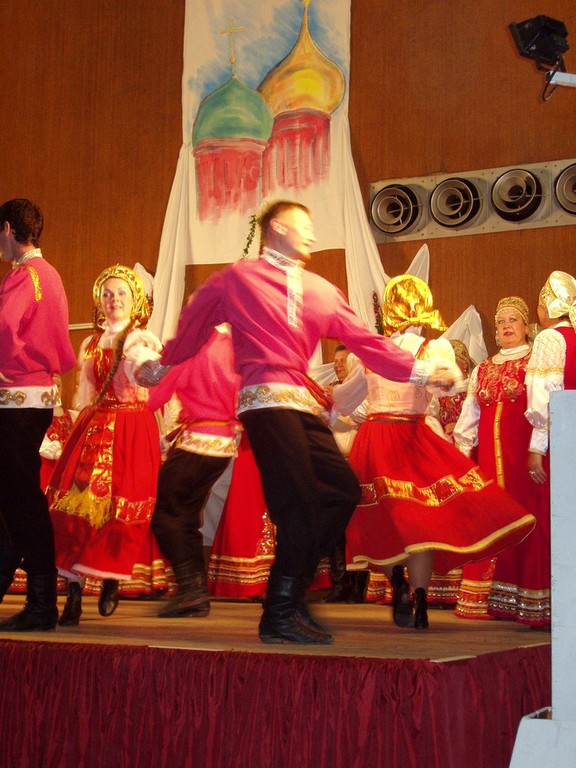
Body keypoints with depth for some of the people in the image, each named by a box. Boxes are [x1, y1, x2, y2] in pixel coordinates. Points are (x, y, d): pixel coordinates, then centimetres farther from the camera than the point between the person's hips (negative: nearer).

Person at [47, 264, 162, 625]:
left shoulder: (146, 341, 4)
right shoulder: (90, 344, 18)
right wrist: (80, 430, 14)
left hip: (133, 430, -4)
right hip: (92, 429, 4)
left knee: (121, 505, -10)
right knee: (78, 501, -9)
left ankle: (112, 582, 9)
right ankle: (74, 592, -9)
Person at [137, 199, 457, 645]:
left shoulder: (321, 291, 19)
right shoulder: (236, 279, 5)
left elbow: (364, 340, 17)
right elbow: (194, 325, 16)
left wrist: (417, 370, 11)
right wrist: (162, 365, 26)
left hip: (302, 404, 7)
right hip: (265, 401, -7)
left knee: (343, 490, 0)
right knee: (301, 503, -12)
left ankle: (291, 593, 11)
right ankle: (281, 615, -2)